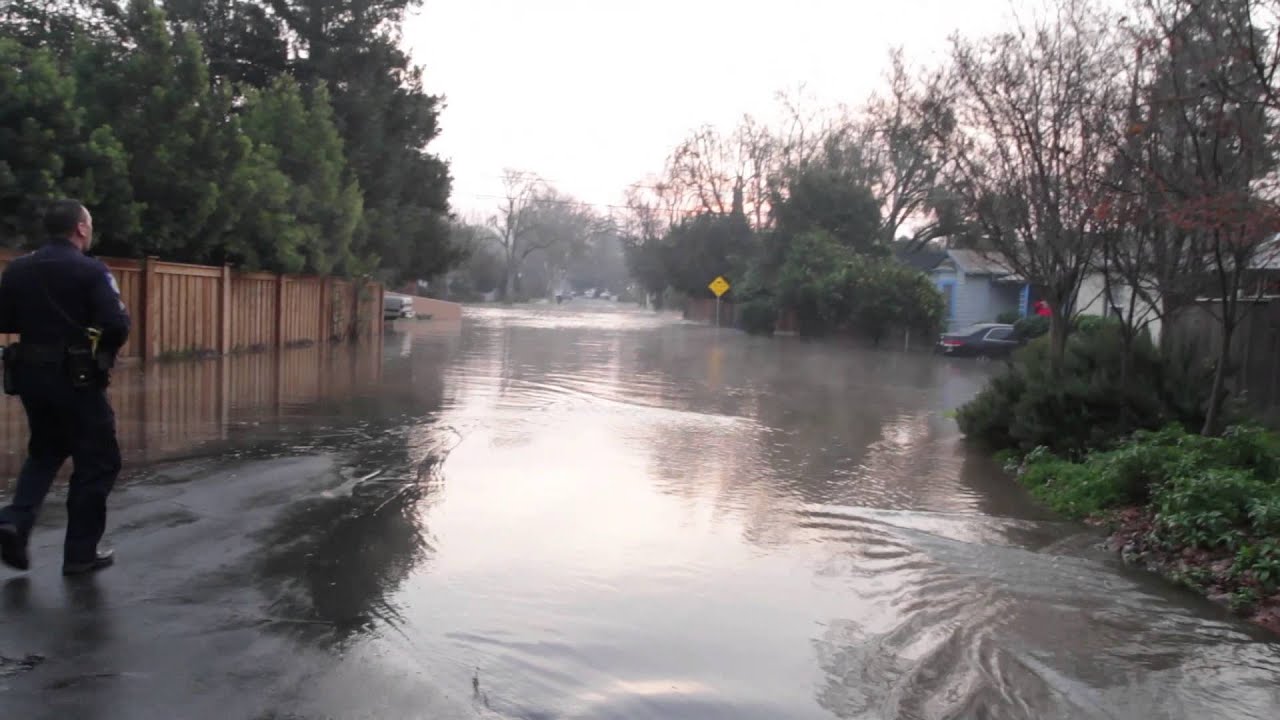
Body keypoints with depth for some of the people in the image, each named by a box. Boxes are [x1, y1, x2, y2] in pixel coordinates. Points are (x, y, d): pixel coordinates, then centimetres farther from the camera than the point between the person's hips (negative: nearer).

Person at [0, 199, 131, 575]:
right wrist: (104, 355, -2)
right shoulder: (91, 271, -12)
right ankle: (80, 553, 9)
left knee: (45, 451, 25)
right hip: (76, 378, -6)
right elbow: (117, 325, -20)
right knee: (96, 462, 6)